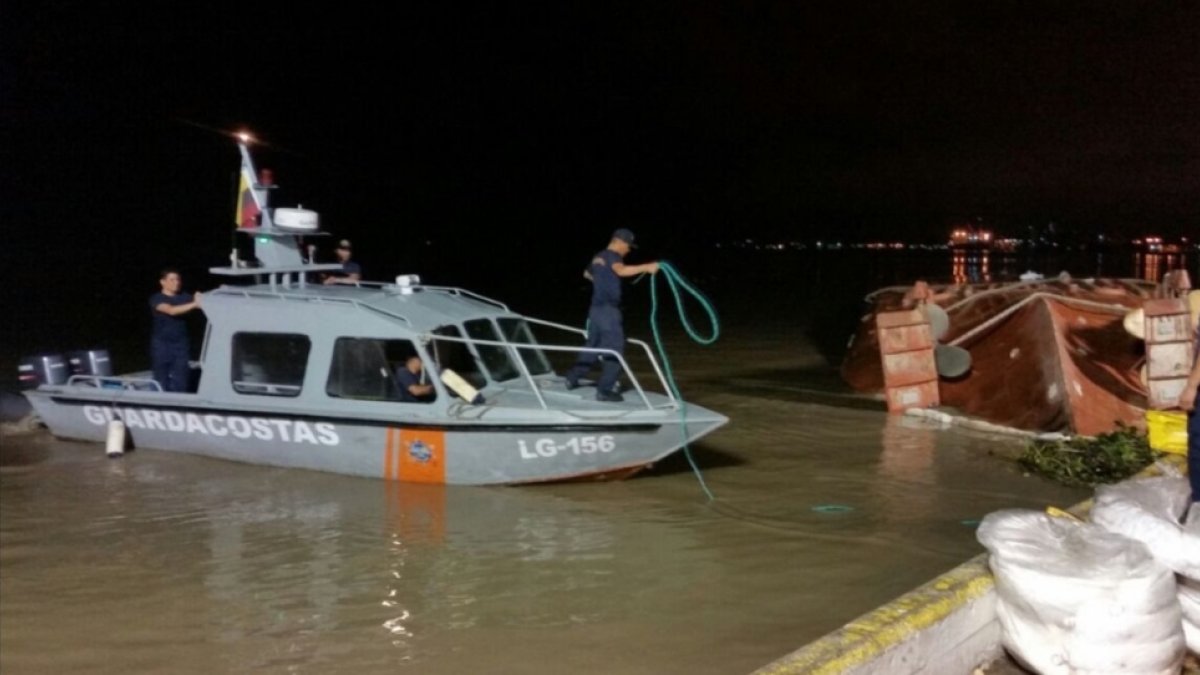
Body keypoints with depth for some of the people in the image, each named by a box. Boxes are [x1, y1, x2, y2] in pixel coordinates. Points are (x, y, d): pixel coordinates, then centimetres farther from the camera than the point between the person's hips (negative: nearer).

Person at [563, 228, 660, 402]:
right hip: (607, 309, -9)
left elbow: (587, 273, 39)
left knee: (594, 346, 21)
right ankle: (605, 390, -10)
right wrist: (645, 267, -41)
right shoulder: (612, 255, -11)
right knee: (615, 349, -8)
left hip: (596, 308, 10)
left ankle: (572, 377, 28)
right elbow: (621, 270, -34)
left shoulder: (598, 257, 18)